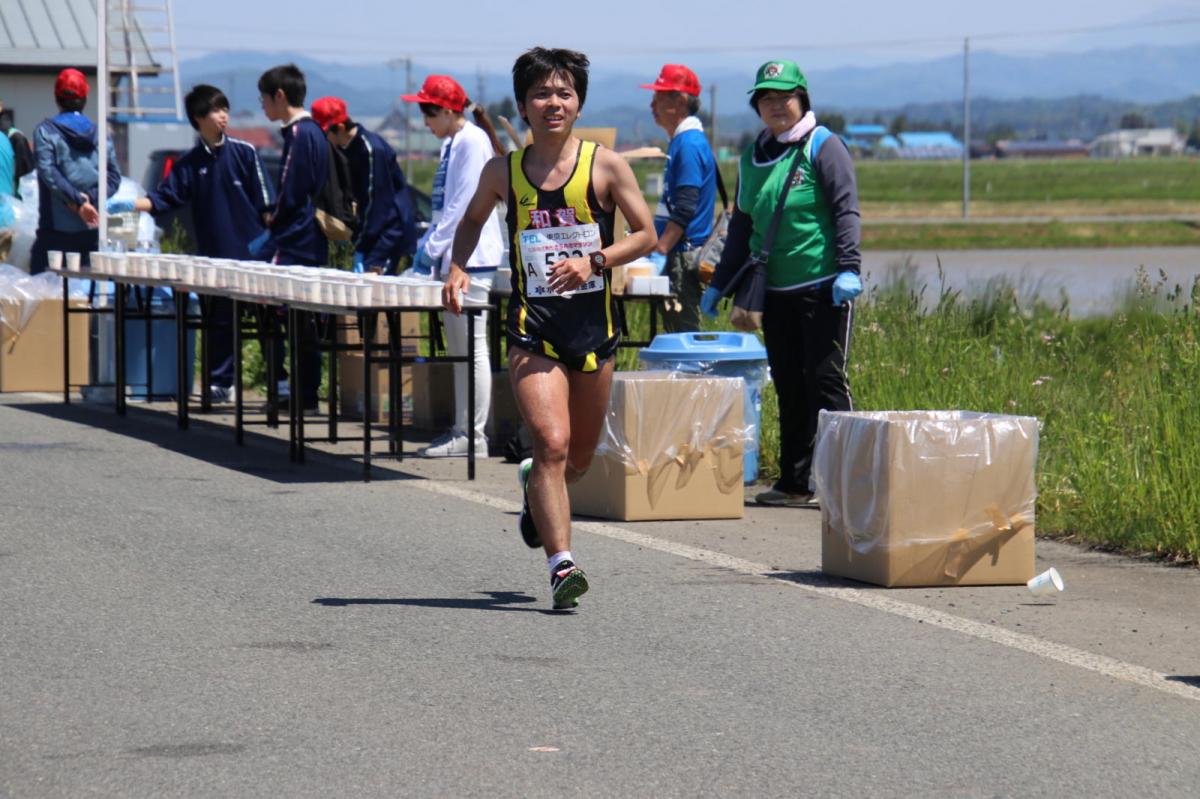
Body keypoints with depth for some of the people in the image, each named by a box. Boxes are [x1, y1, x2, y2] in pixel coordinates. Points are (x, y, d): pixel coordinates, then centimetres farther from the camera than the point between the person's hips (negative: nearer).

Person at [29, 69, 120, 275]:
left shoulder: (45, 131, -4)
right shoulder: (99, 133, 7)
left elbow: (48, 172, -17)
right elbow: (114, 177, 1)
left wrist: (78, 201, -18)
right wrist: (90, 198, -9)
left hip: (55, 228, -4)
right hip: (90, 229, 4)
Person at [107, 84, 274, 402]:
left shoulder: (244, 152, -1)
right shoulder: (190, 163, 6)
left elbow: (265, 204, 0)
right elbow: (164, 198, 3)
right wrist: (129, 205, -12)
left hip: (254, 253, -2)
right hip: (216, 256, 2)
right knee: (221, 321, 8)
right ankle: (219, 383, 15)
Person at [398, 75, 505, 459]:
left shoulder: (472, 141, -12)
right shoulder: (452, 143, 17)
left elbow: (464, 205, -17)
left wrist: (433, 248, -15)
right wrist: (427, 247, 15)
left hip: (470, 257, -10)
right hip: (452, 258, 10)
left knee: (472, 348, -8)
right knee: (458, 350, 11)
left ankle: (474, 434, -7)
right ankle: (461, 428, 14)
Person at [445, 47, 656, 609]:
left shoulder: (605, 166, -2)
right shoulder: (503, 172, 3)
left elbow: (646, 235, 1)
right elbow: (473, 220, 22)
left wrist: (594, 260, -15)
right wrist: (457, 268, 4)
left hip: (594, 323, 1)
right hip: (533, 325, -1)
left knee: (579, 458, 15)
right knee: (551, 443, -18)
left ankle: (535, 488, 50)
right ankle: (562, 564, -19)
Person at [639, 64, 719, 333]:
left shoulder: (690, 143, -14)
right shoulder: (681, 141, 17)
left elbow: (685, 210, -21)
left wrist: (660, 251, -23)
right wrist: (658, 247, 23)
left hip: (683, 256, -10)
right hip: (676, 256, 10)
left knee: (683, 330, -10)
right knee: (676, 329, 11)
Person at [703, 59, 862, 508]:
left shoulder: (823, 147, -4)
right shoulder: (753, 157, 15)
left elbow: (846, 210, -10)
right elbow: (741, 226, 23)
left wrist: (848, 268, -21)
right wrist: (719, 284, 24)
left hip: (822, 288, -6)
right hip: (775, 291, 6)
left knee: (825, 381, -8)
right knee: (788, 387, 8)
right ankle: (794, 483, 12)